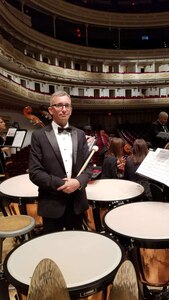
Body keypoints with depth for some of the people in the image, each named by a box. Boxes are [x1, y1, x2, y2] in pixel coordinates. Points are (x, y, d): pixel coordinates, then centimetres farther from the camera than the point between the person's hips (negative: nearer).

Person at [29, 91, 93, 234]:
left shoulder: (80, 134, 6)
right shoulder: (39, 136, -6)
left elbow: (88, 165, 4)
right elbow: (34, 172, -10)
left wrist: (79, 182, -15)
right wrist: (61, 184, -18)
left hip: (77, 202, 3)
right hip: (52, 204, -3)